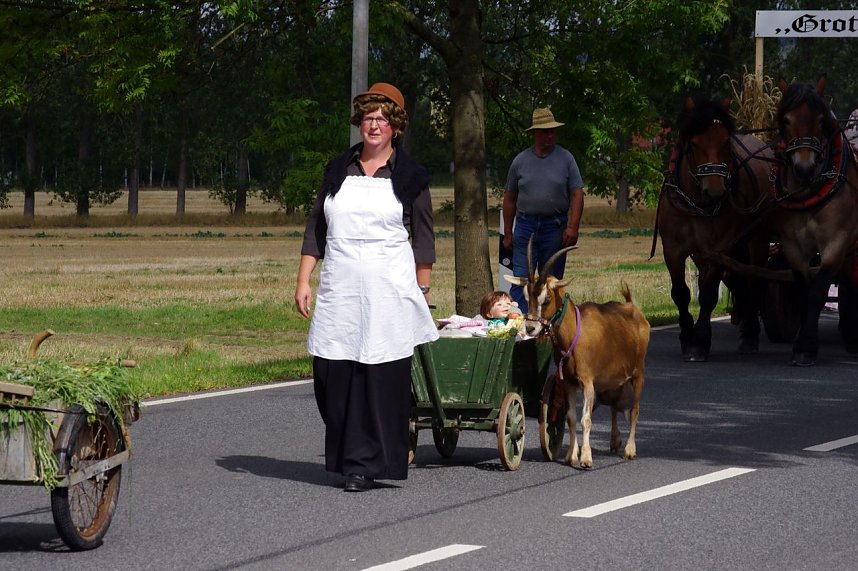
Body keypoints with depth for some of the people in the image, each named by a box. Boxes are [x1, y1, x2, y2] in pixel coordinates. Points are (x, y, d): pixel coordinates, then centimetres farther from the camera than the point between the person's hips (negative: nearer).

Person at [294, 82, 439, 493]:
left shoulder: (410, 178, 5)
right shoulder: (338, 171, 12)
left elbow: (423, 242, 7)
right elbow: (315, 229, 14)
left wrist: (422, 295, 2)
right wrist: (303, 281, 7)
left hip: (388, 289, -3)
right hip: (338, 289, 3)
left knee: (380, 377, -6)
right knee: (331, 374, -1)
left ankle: (363, 464, -1)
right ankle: (347, 457, 14)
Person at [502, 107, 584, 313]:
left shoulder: (565, 159, 4)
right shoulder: (521, 161, 7)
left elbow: (577, 195, 0)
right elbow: (509, 199, 13)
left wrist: (573, 227, -12)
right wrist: (508, 233, 10)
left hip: (554, 226, 0)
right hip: (525, 225, 0)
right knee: (520, 280, -8)